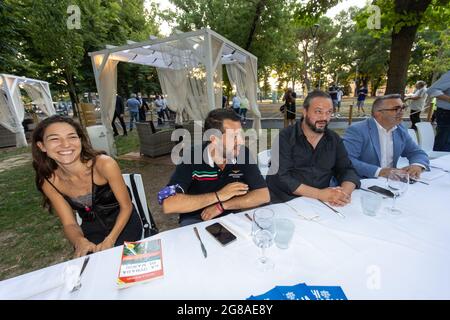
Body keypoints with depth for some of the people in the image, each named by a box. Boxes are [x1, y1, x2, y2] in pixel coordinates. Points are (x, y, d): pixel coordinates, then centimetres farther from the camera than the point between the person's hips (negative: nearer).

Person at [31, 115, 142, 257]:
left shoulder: (104, 164, -25)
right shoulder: (49, 182, -10)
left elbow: (126, 206, -16)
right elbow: (69, 223, -6)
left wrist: (109, 241, -26)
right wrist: (79, 241, -28)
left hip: (123, 224, -3)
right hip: (92, 229, 3)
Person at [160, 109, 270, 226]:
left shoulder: (243, 153, -13)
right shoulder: (191, 157, -21)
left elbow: (263, 195, -13)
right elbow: (168, 205, -29)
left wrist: (222, 206, -23)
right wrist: (219, 196, -27)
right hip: (195, 220, -4)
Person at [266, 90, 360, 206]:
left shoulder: (334, 139, 7)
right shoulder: (286, 137, -9)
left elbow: (347, 170, 5)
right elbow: (280, 177, -16)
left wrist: (345, 191, -17)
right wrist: (320, 194, -22)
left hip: (321, 204, 4)